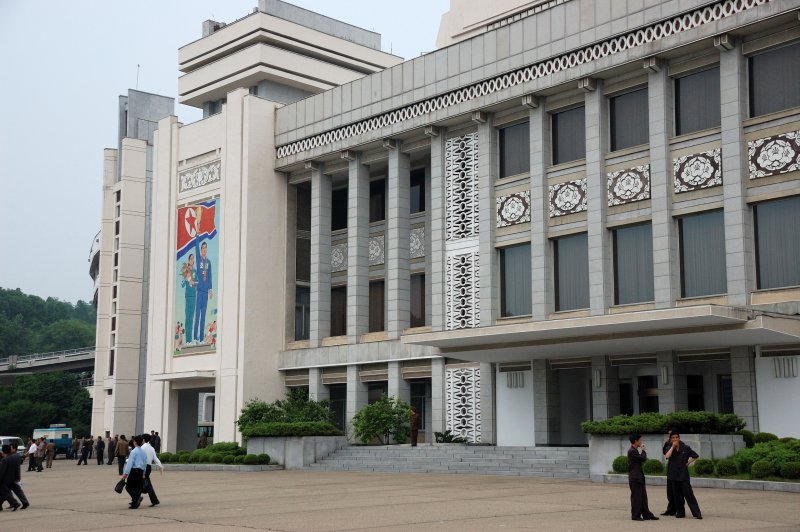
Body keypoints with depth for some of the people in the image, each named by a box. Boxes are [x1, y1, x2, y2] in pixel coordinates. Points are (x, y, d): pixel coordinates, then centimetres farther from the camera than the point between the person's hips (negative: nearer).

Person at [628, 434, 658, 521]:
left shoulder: (635, 450, 16)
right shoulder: (632, 451, -16)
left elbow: (641, 460, 17)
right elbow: (643, 459, -17)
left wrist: (642, 450, 7)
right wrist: (643, 451, -3)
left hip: (639, 477, 10)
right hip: (634, 478, -10)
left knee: (643, 497, 11)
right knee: (636, 497, -4)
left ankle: (646, 514, 16)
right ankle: (635, 515, 3)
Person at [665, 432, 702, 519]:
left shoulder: (685, 448, 0)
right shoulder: (670, 448, 4)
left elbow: (695, 456, 10)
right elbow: (667, 456, -16)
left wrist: (688, 463, 1)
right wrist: (673, 446, -13)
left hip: (683, 475, -3)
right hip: (673, 475, 3)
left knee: (689, 494, -7)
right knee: (677, 495, 7)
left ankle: (697, 513, -8)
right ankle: (680, 512, 17)